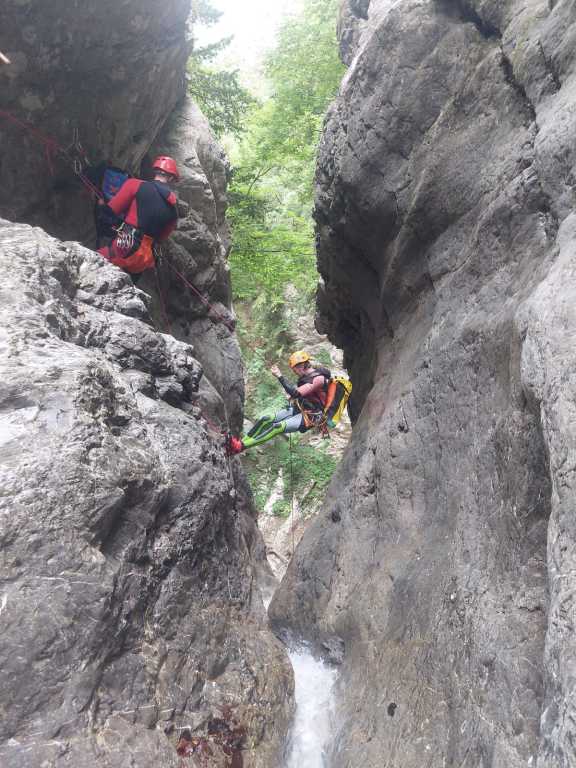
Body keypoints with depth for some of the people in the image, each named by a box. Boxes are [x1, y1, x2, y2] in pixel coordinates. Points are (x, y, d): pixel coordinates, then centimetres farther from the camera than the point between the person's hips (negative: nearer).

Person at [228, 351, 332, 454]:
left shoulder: (319, 378, -21)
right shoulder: (309, 373, 6)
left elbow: (296, 393, -30)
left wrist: (280, 377, -29)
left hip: (310, 417, -9)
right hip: (298, 408, 9)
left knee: (278, 427, -28)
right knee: (265, 420, -8)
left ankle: (241, 446, -32)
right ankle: (241, 441, -9)